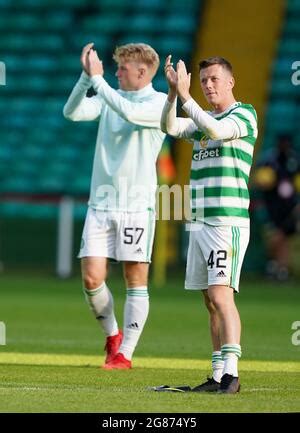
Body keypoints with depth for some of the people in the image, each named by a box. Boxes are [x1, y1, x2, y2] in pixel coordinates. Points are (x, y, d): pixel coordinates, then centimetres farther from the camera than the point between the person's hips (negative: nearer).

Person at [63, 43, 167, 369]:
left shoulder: (159, 103, -4)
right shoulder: (110, 97, 11)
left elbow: (129, 112, -24)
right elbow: (72, 112, -4)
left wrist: (97, 78, -20)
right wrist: (87, 75, -16)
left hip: (136, 205, -4)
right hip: (100, 203, 4)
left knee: (135, 278, -1)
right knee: (91, 277, -3)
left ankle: (124, 353, 6)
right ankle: (112, 335, 20)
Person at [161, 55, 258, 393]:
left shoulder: (244, 115, -3)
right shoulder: (201, 119, 18)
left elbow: (216, 130, -22)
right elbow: (170, 127, 2)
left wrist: (185, 95, -20)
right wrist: (173, 92, -13)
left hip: (227, 222, -7)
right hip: (199, 222, 7)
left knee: (221, 295, -17)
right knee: (211, 303, 7)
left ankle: (231, 372, -20)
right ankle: (218, 376, 9)